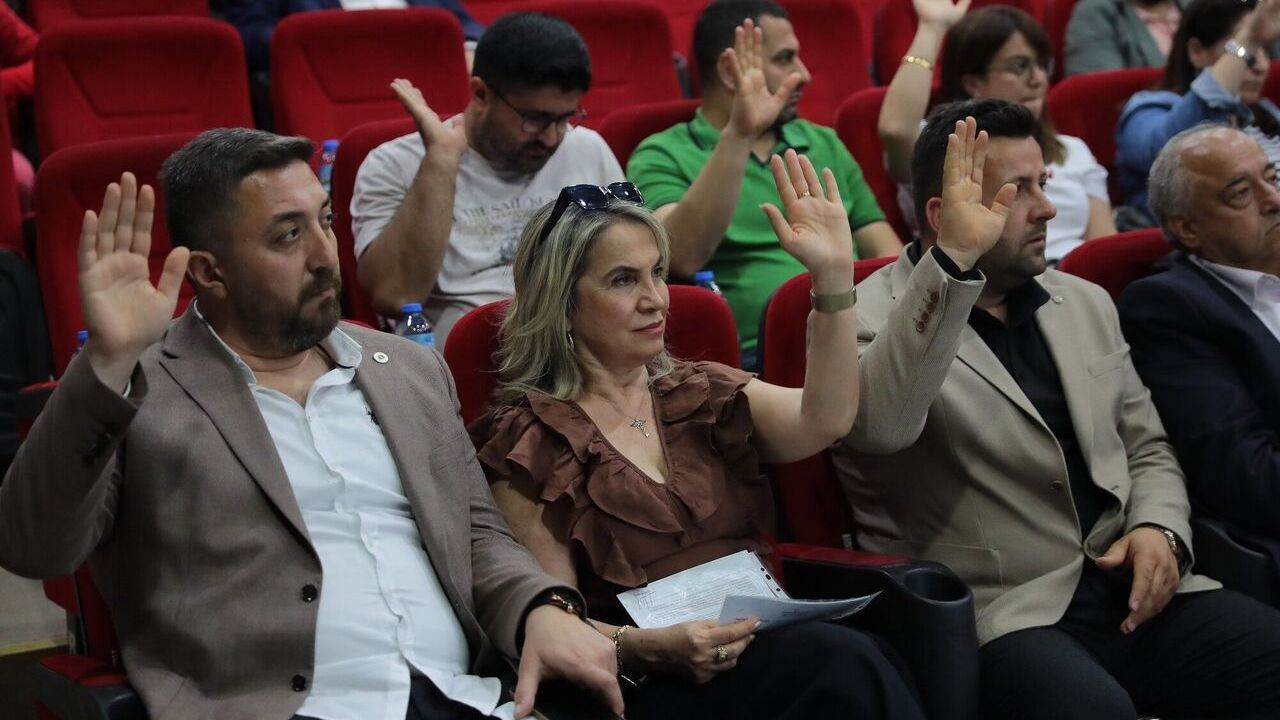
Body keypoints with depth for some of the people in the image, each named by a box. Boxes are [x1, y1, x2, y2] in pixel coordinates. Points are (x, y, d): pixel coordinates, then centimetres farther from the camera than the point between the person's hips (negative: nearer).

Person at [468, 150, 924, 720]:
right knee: (840, 661, -32)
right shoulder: (527, 442, 5)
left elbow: (822, 421, 0)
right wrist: (645, 646, -21)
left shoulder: (700, 394, 19)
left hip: (761, 643, 5)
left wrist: (833, 276, -10)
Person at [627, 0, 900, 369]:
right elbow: (683, 258, -15)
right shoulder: (662, 157, 5)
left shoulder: (825, 144, 23)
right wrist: (738, 136, -20)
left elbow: (886, 254, 17)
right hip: (754, 356, -5)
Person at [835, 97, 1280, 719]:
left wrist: (1160, 529, 1)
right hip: (998, 616, -7)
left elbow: (1147, 449, 23)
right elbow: (879, 424, -26)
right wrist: (954, 259, -29)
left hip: (1132, 590, 7)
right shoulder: (873, 318, -3)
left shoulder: (1085, 303, 18)